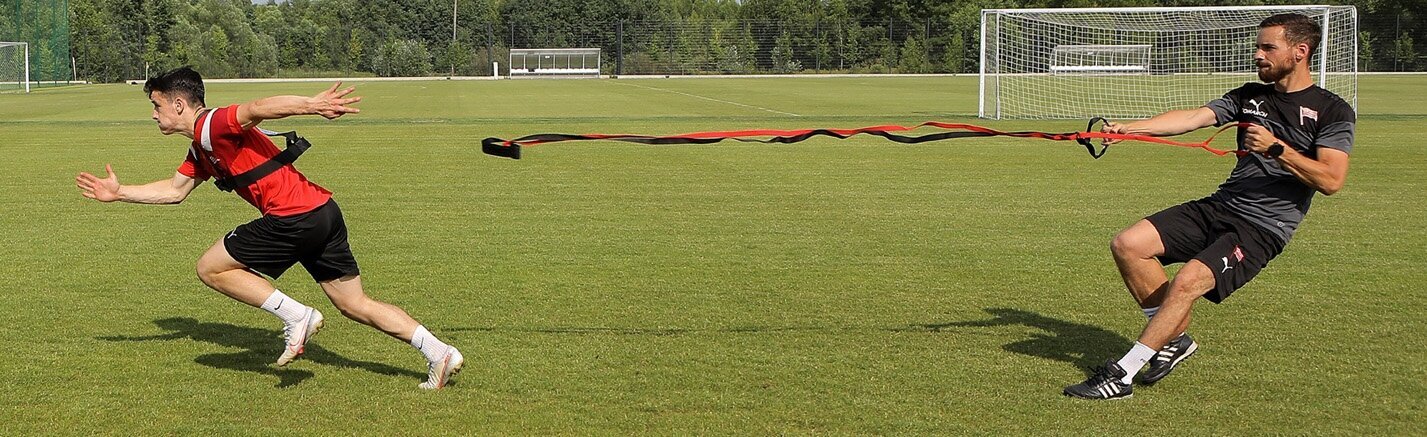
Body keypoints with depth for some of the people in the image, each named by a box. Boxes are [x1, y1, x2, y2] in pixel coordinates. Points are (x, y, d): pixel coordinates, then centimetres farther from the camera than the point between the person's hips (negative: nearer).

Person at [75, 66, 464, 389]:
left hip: (295, 217, -10)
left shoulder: (211, 126, -7)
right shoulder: (200, 149, 23)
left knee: (211, 268, 3)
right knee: (356, 306, 12)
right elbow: (173, 191, 36)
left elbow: (257, 108, -26)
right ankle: (440, 353, 7)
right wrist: (120, 193, 37)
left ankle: (297, 317, -3)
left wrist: (310, 105, -41)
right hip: (324, 213, 10)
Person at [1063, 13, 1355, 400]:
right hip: (1219, 206, 7)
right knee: (1127, 245, -8)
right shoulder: (1250, 96, 15)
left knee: (1188, 281, -27)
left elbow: (1331, 181, -13)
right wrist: (1127, 128, -12)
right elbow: (1190, 118, 2)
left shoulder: (1333, 112, -2)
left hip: (1264, 227, -7)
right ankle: (1176, 339, 8)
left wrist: (1276, 148, -20)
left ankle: (1121, 375, -18)